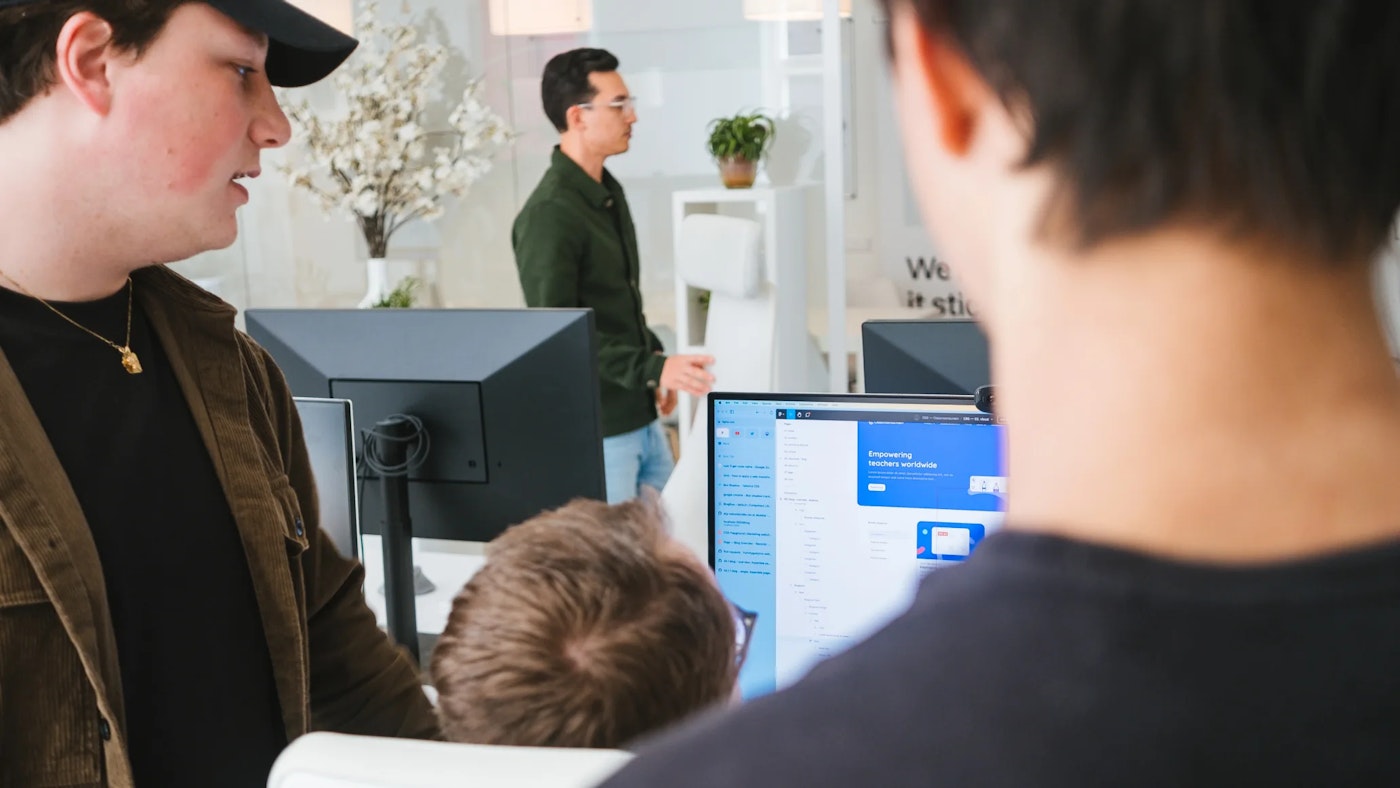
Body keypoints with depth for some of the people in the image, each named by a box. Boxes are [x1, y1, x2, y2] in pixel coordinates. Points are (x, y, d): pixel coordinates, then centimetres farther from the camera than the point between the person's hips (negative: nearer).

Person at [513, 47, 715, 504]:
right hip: (594, 429, -9)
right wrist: (653, 368, -26)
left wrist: (653, 357, 15)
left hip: (641, 417, 9)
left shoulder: (609, 192, 11)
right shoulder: (548, 215, -18)